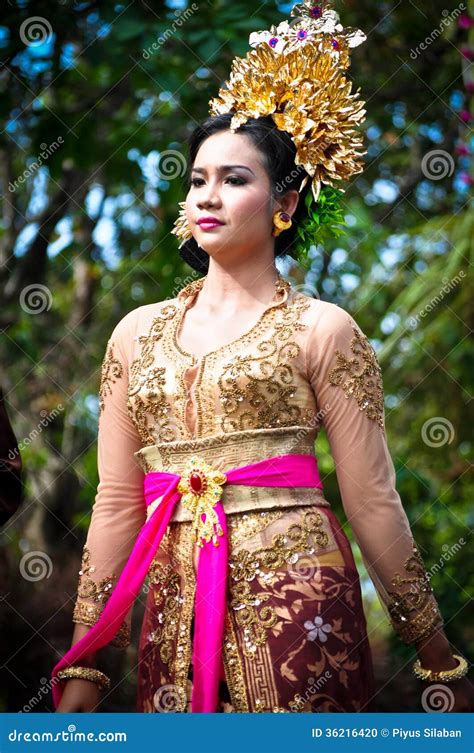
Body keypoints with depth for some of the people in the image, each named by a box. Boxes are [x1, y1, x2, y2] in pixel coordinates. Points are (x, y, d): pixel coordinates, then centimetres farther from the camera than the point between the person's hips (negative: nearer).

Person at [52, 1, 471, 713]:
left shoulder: (321, 328, 0)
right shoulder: (139, 332, 12)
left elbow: (372, 499, 0)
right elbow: (118, 501, 11)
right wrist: (85, 662, 8)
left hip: (297, 600, -3)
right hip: (176, 613, 4)